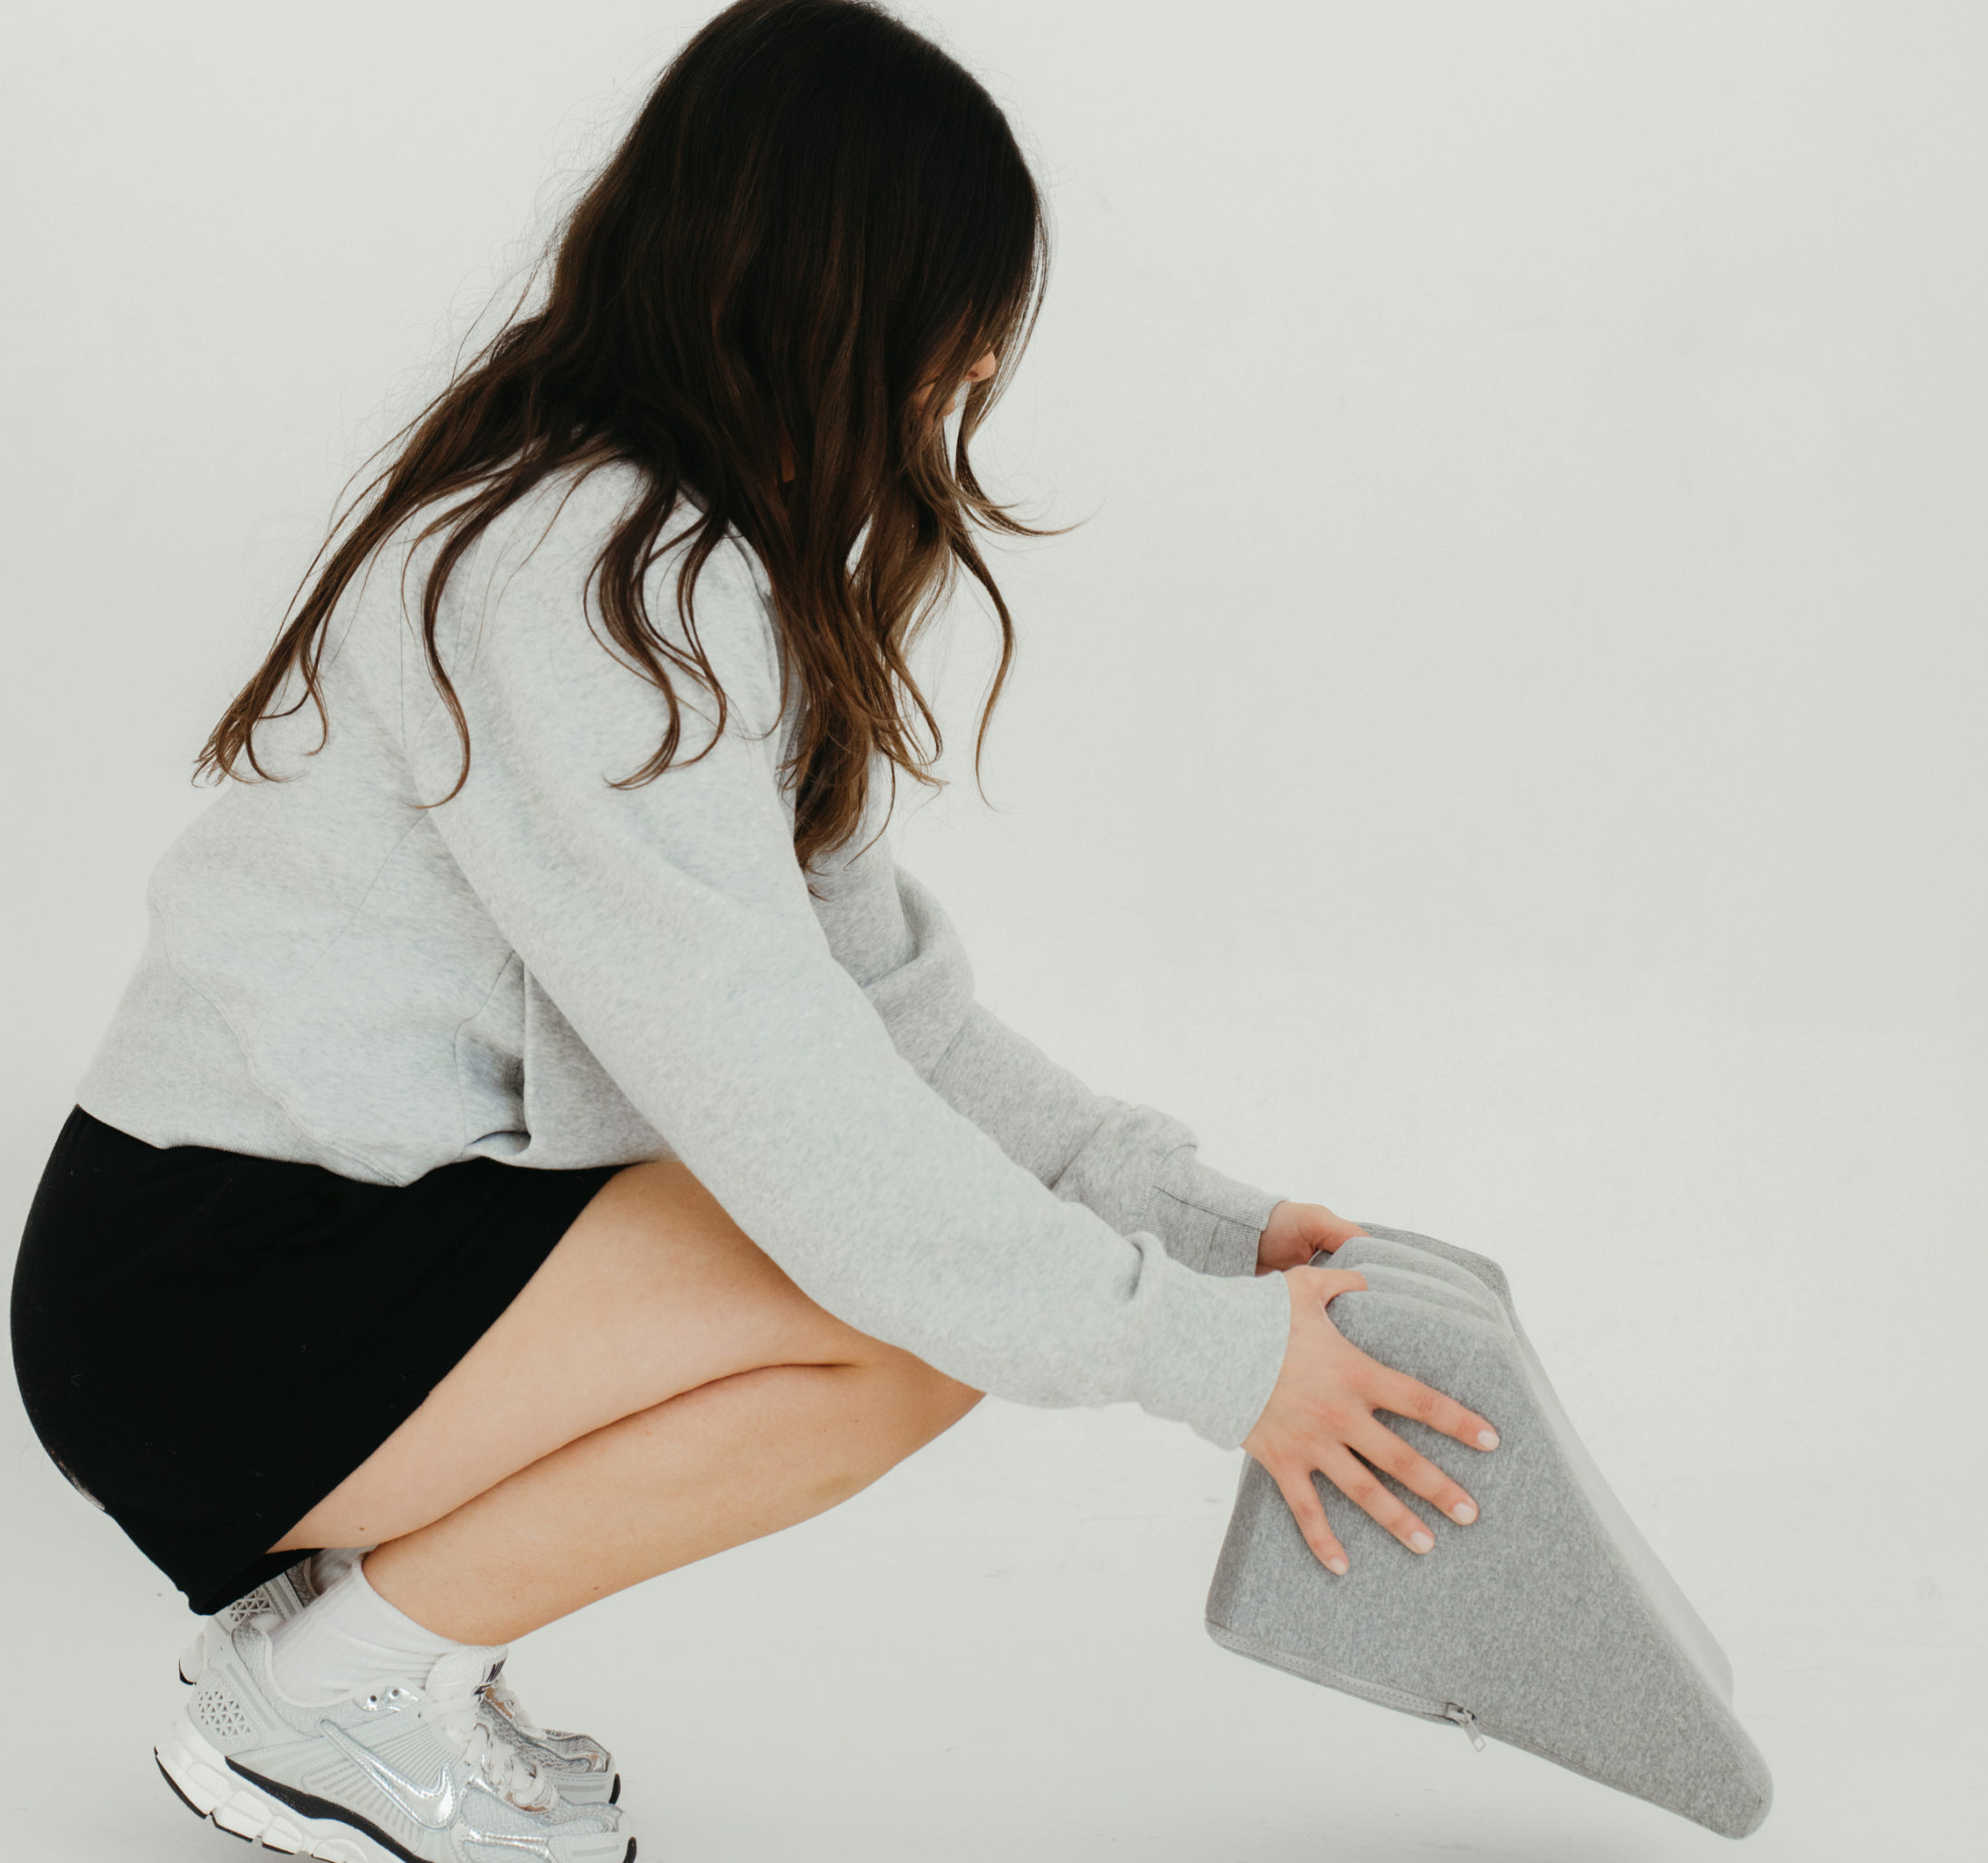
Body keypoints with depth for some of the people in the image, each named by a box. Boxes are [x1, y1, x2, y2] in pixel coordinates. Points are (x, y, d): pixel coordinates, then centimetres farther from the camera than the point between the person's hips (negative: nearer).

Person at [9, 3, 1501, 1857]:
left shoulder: (688, 556, 9)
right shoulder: (585, 587, -23)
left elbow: (867, 976, 5)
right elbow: (787, 1108, -27)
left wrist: (1199, 1216, -4)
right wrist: (1205, 1352, -20)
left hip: (352, 1222, 10)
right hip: (214, 1308, -10)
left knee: (951, 1243, 0)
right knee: (920, 1305, -19)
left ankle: (332, 1599, 10)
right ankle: (334, 1689, -3)